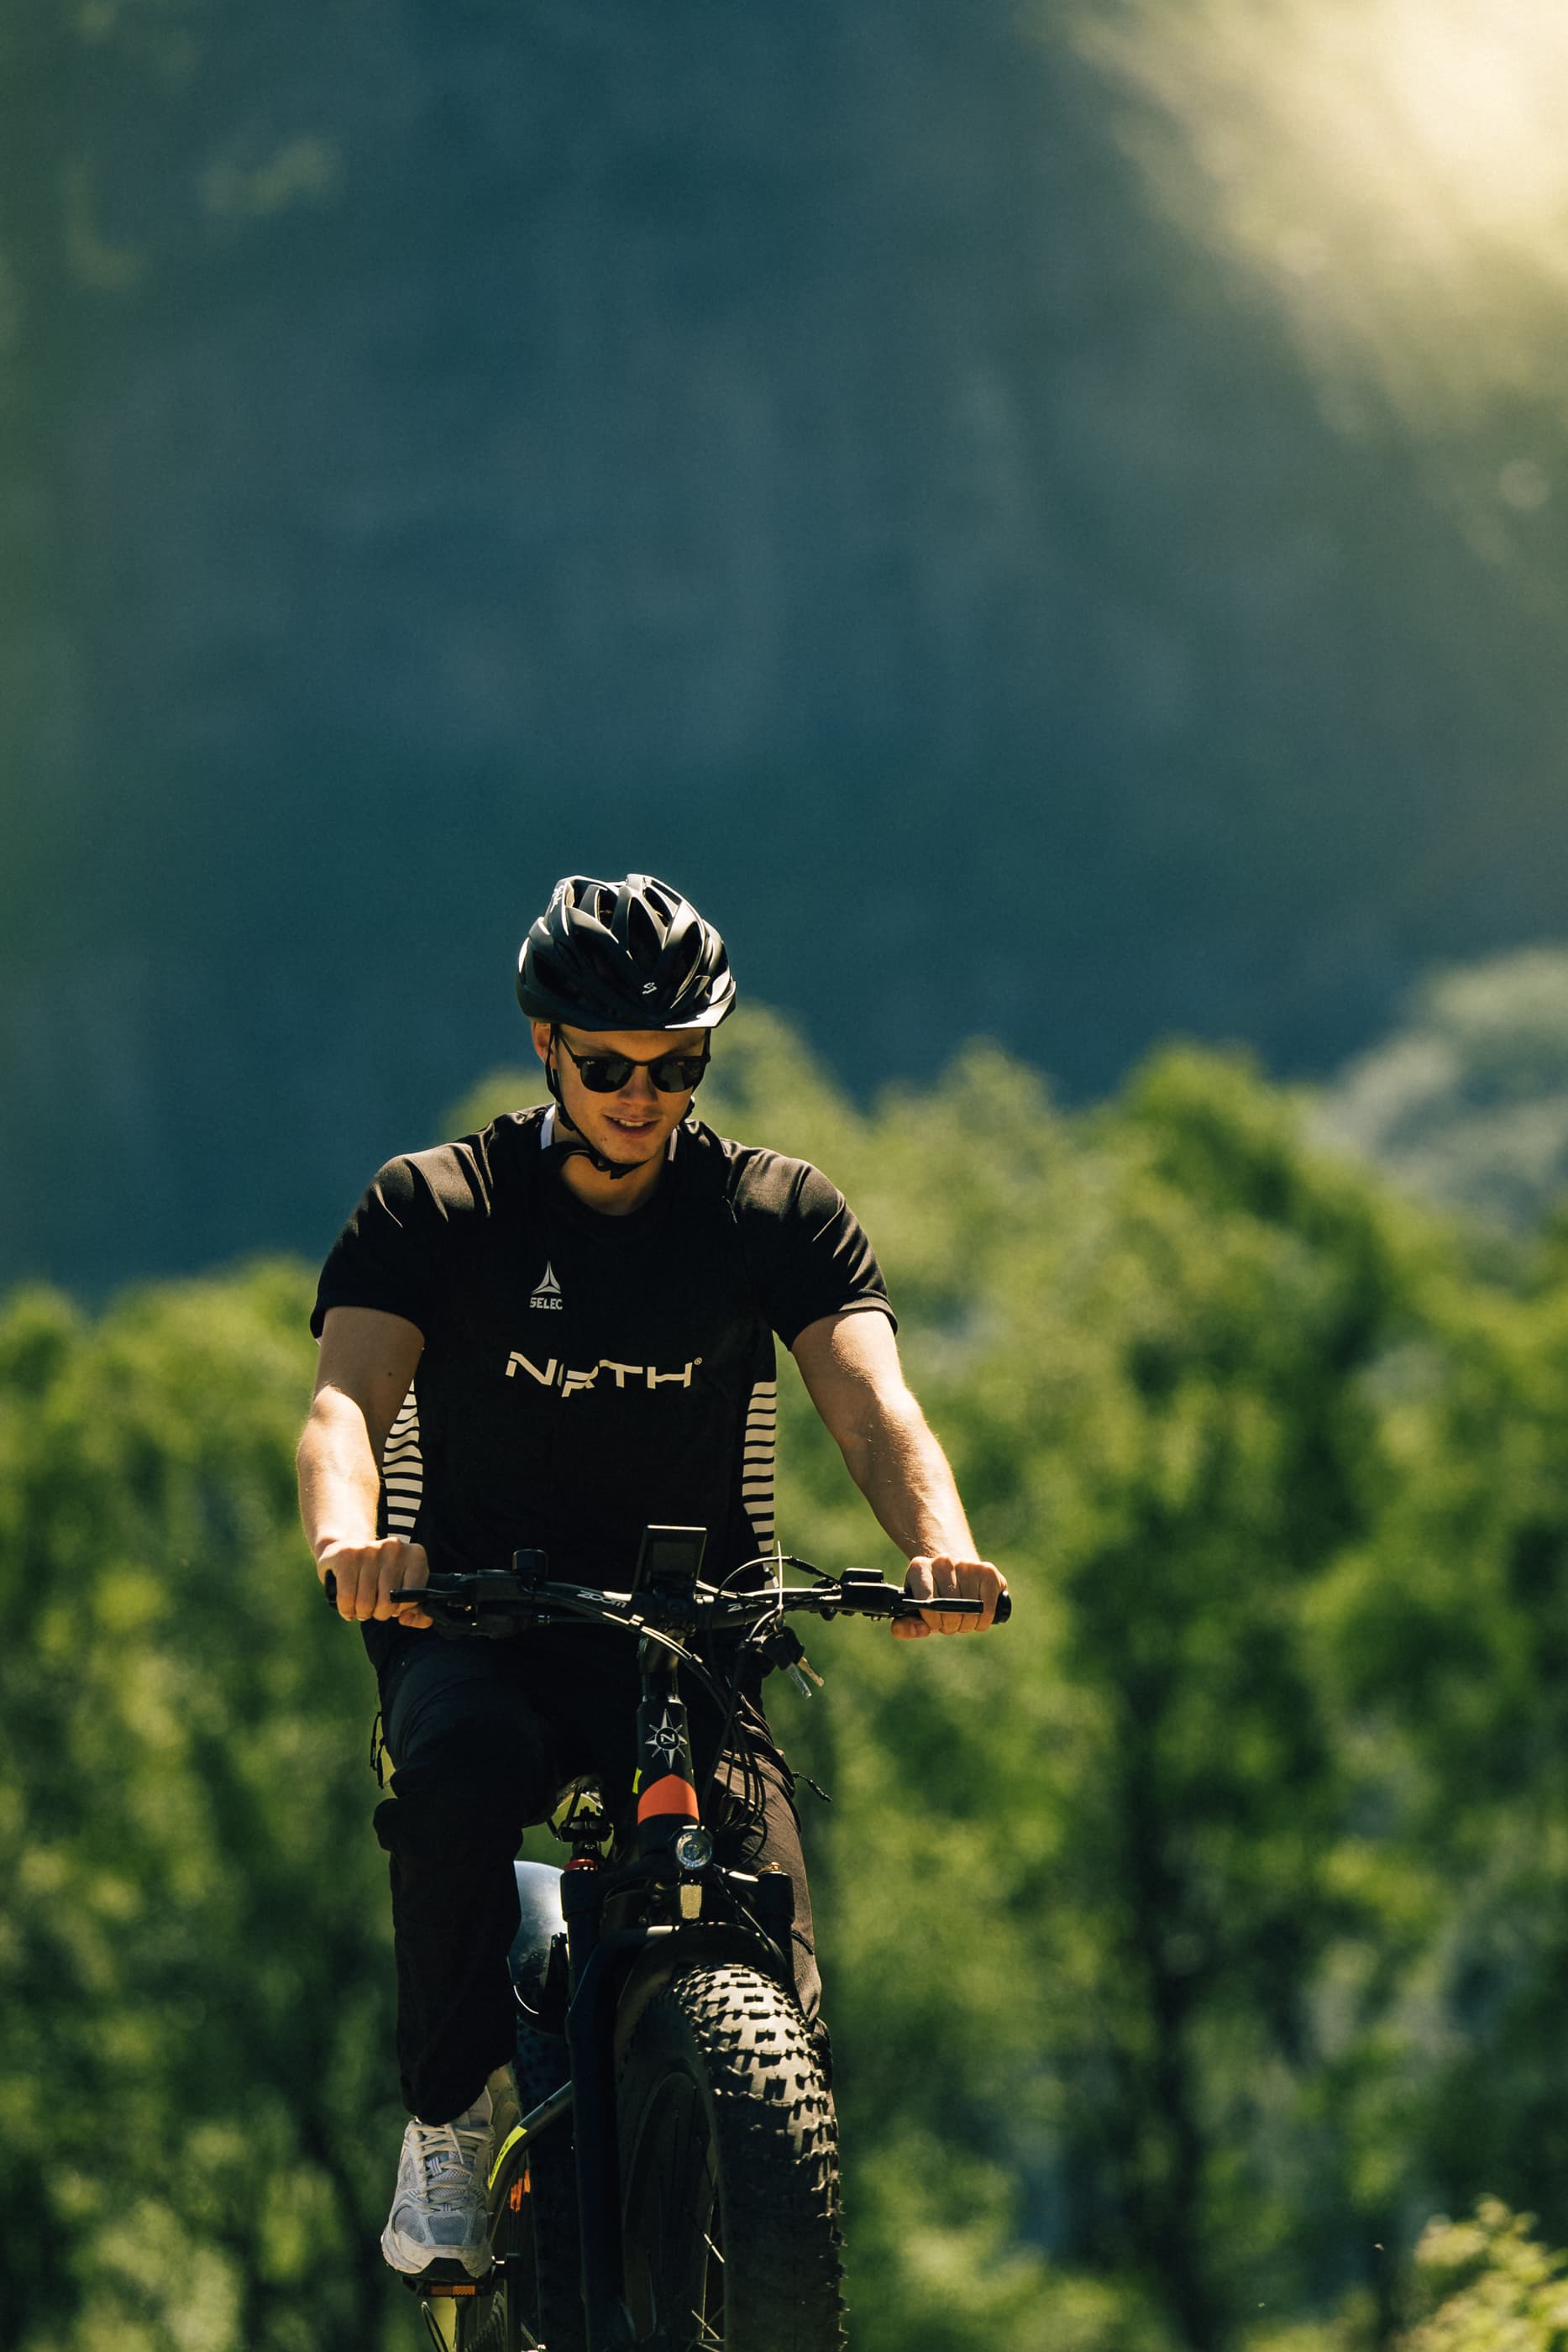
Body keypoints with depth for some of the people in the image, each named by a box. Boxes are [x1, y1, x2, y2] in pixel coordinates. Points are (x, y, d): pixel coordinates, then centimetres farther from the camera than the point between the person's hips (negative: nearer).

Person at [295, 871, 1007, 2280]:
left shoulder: (779, 1214, 1)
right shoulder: (434, 1208, -2)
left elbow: (873, 1406, -14)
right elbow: (348, 1397, -17)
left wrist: (940, 1545, -37)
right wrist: (348, 1537, -42)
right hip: (477, 1622, -1)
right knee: (458, 1762, -38)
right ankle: (451, 2117, -20)